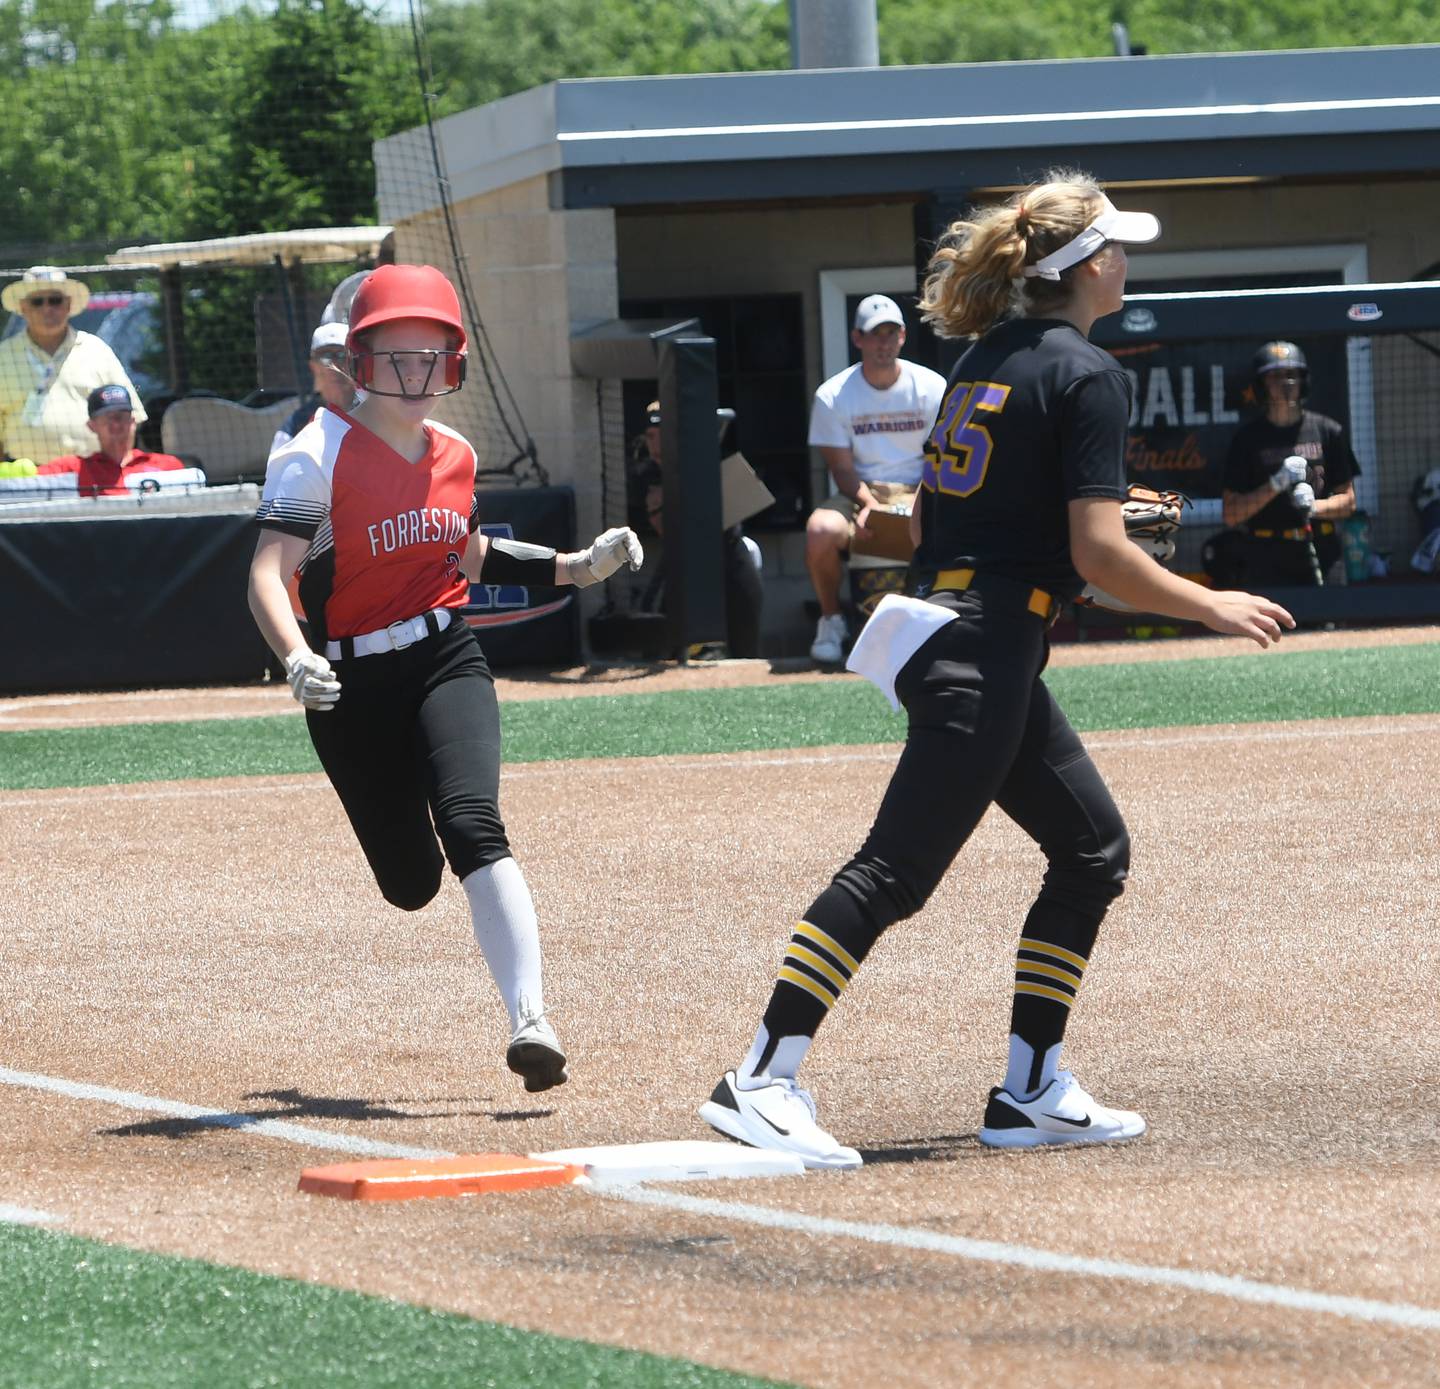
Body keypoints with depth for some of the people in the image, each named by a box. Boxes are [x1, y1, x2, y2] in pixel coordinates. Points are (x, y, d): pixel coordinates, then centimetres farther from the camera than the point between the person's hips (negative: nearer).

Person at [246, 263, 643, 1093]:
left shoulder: (454, 455, 7)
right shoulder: (319, 457, -11)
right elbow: (270, 574, -20)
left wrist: (579, 567, 15)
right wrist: (296, 660, -38)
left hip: (447, 659, 2)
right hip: (351, 683, -2)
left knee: (473, 826, -24)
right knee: (411, 885, 6)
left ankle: (531, 1018, -32)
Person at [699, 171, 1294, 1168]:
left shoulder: (984, 358, 16)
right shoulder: (1086, 374, -10)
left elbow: (923, 524, 20)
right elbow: (1099, 557, -17)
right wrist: (1212, 608, -4)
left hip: (942, 627, 10)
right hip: (990, 648, -10)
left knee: (1094, 848, 15)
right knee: (896, 869, -13)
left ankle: (1031, 1091, 13)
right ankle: (762, 1081, -18)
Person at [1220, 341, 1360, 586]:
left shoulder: (1328, 431, 9)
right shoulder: (1248, 438, 4)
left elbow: (1348, 501, 11)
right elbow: (1231, 514, 1)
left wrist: (1314, 506, -10)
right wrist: (1276, 484, -11)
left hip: (1321, 554, 2)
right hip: (1267, 559, -2)